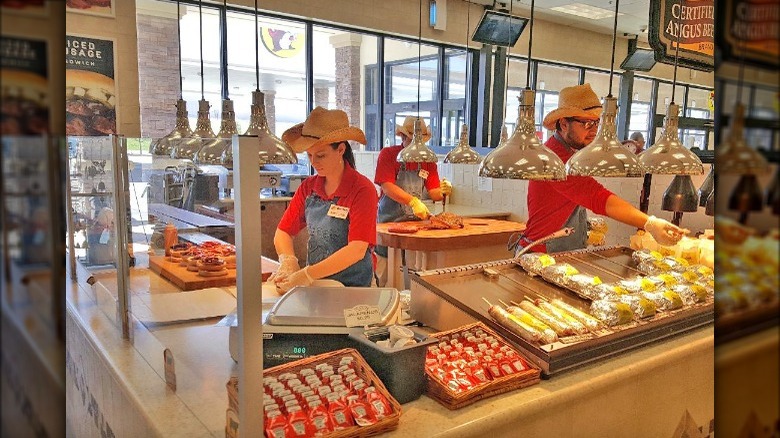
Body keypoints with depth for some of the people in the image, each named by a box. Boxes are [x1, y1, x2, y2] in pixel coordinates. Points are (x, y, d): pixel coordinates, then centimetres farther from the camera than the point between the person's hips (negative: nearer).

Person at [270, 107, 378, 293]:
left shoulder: (362, 190, -10)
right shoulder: (308, 187, 7)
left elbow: (357, 250, -18)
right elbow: (283, 232, 9)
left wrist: (308, 274, -25)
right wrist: (288, 261, -12)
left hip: (352, 286, -4)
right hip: (314, 285, 4)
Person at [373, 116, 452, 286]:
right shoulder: (388, 154, -4)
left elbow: (433, 193, 7)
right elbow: (387, 187, -17)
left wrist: (442, 191, -16)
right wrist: (412, 201, -28)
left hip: (416, 220, 4)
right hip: (389, 220, -3)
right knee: (384, 278, -1)